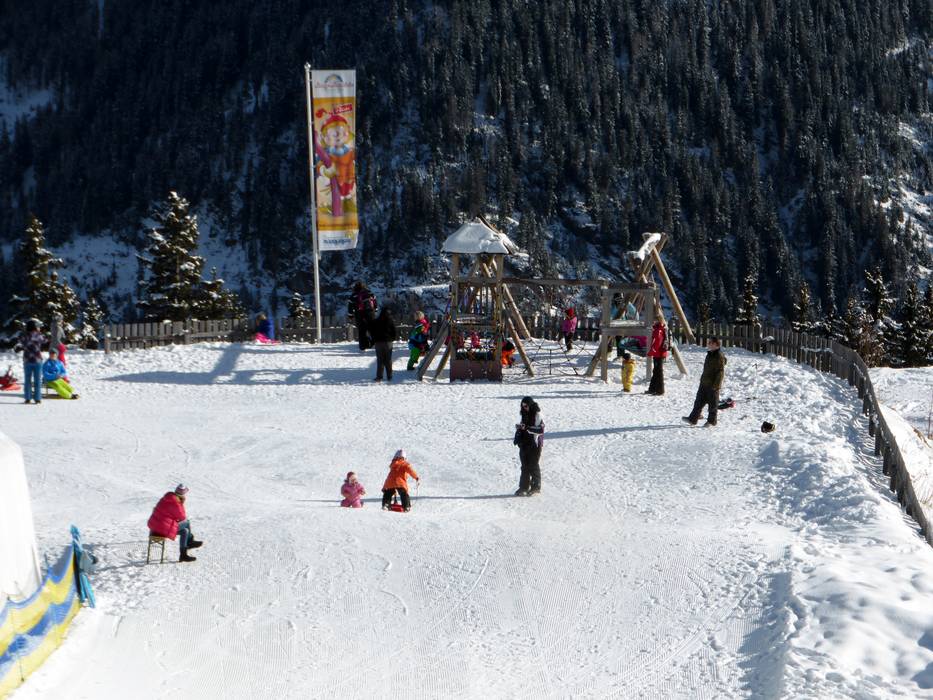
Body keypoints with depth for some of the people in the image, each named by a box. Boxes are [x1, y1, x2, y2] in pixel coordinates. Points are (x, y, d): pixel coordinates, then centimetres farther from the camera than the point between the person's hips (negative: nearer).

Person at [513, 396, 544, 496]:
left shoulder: (537, 415, -10)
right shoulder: (525, 414, 13)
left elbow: (540, 430, -18)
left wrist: (527, 428, -24)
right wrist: (519, 427, 1)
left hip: (534, 444, -7)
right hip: (525, 444, 7)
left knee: (534, 466, -2)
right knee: (525, 466, 7)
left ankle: (536, 487, 6)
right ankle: (524, 487, 10)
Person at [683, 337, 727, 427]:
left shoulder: (719, 356, -16)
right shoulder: (709, 354, 12)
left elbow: (720, 372, -18)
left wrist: (716, 385, -20)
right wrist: (702, 379, 22)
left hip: (713, 385, -9)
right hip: (704, 383, 9)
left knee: (712, 403, 3)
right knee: (699, 401, 9)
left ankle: (711, 421, 13)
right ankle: (692, 419, 12)